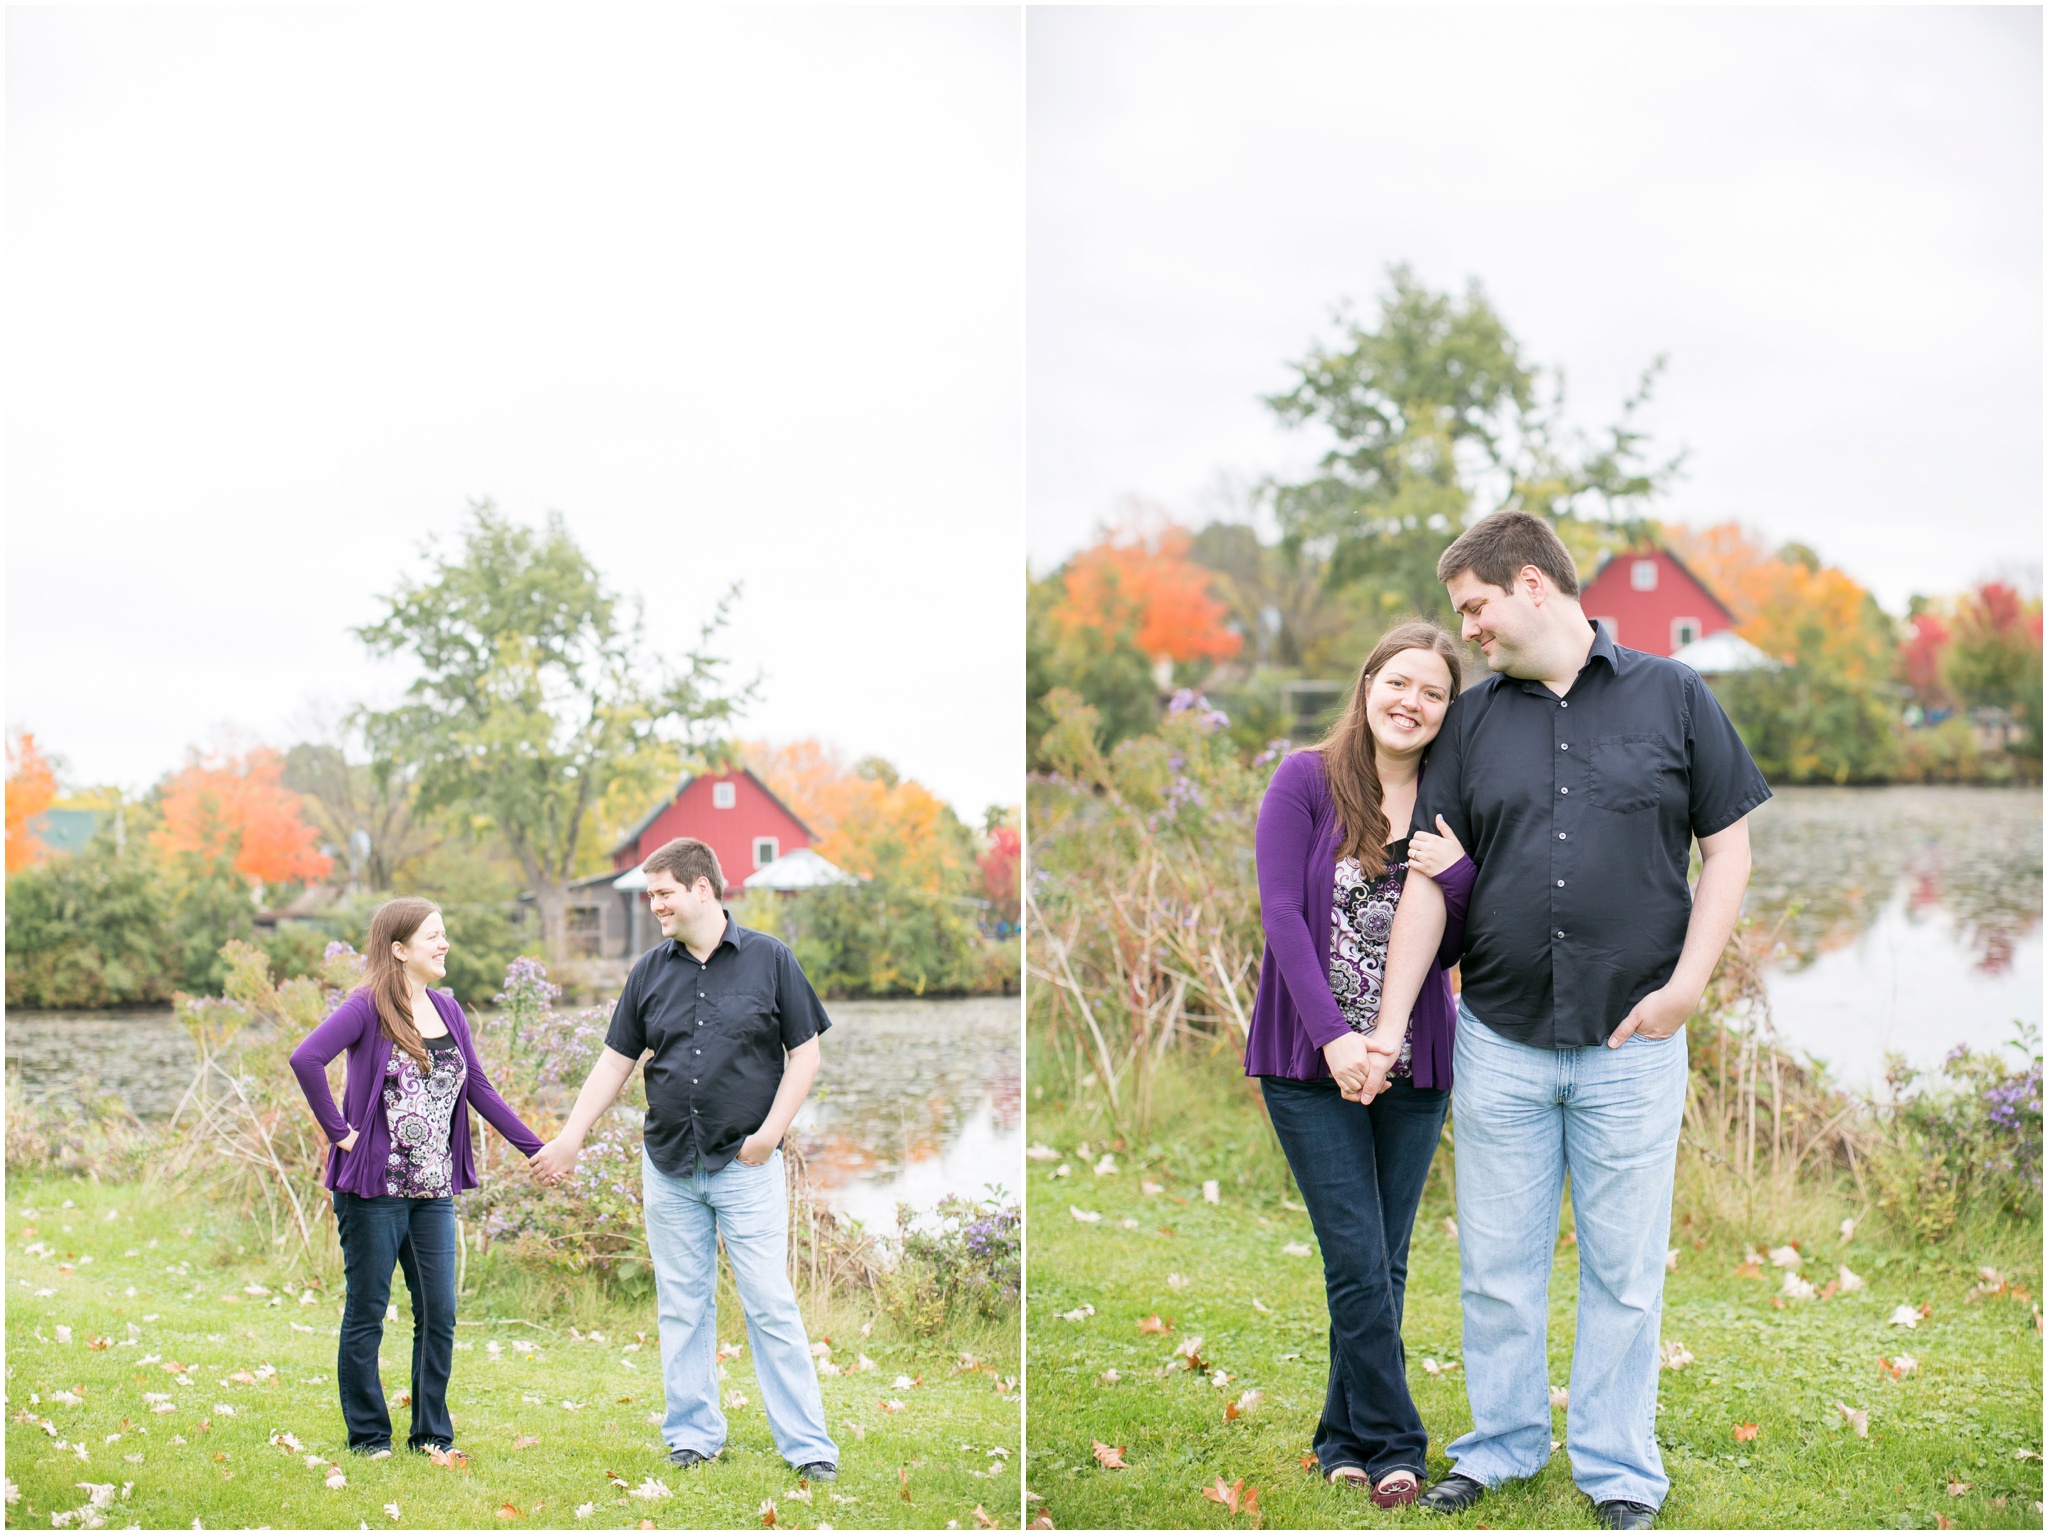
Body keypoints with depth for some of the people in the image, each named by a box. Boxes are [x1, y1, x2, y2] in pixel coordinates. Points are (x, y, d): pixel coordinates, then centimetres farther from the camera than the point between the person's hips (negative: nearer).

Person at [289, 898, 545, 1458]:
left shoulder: (447, 1009, 10)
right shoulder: (368, 1008, -10)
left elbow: (479, 1088, 15)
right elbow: (305, 1059, -25)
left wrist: (535, 1147, 12)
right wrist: (338, 1130, -20)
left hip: (434, 1192, 6)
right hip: (373, 1190, -6)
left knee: (440, 1315, 6)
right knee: (366, 1315, 5)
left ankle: (432, 1434, 18)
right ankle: (368, 1435, 16)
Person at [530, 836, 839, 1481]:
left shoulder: (770, 958, -3)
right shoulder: (651, 970, 7)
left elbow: (805, 1052, -1)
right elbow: (616, 1061, 11)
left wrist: (771, 1131, -10)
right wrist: (570, 1137, 6)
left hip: (747, 1164, -4)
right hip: (669, 1168, 4)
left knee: (771, 1305, -5)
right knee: (682, 1307, 9)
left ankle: (808, 1445, 0)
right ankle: (694, 1435, 19)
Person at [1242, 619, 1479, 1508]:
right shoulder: (1306, 782, -4)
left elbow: (1468, 950, 5)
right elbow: (1281, 912, -10)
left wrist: (1459, 875, -17)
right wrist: (1333, 1036, -19)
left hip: (1413, 1066, 3)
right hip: (1313, 1063, -3)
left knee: (1386, 1266, 8)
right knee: (1359, 1262, -6)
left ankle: (1345, 1437, 21)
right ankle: (1392, 1445, 4)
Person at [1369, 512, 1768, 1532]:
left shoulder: (1671, 696, 1)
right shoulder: (1471, 721, 7)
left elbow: (1728, 845, 3)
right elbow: (1429, 879, 6)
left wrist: (1688, 983, -8)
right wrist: (1389, 1025, -1)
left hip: (1634, 1046, -2)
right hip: (1498, 1043, 2)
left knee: (1625, 1269, 6)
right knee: (1495, 1265, 9)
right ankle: (1502, 1446, 26)